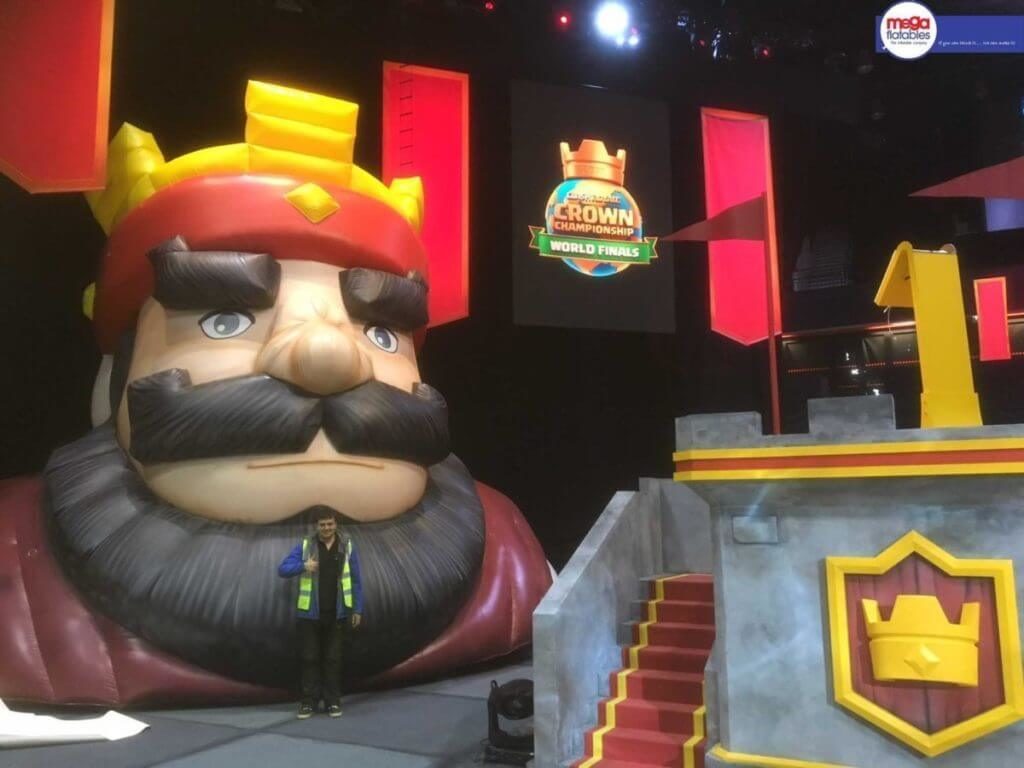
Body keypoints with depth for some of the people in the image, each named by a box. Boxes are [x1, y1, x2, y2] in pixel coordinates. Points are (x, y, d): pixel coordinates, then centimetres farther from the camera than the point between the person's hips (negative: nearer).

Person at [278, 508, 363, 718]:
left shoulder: (347, 546, 1)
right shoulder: (304, 546, -1)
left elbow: (356, 581, 4)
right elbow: (282, 570, -6)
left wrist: (357, 609, 1)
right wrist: (303, 566, -24)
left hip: (336, 614, 0)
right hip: (309, 614, 0)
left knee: (333, 658, 7)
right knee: (310, 658, 6)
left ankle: (333, 701, 18)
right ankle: (308, 701, 17)